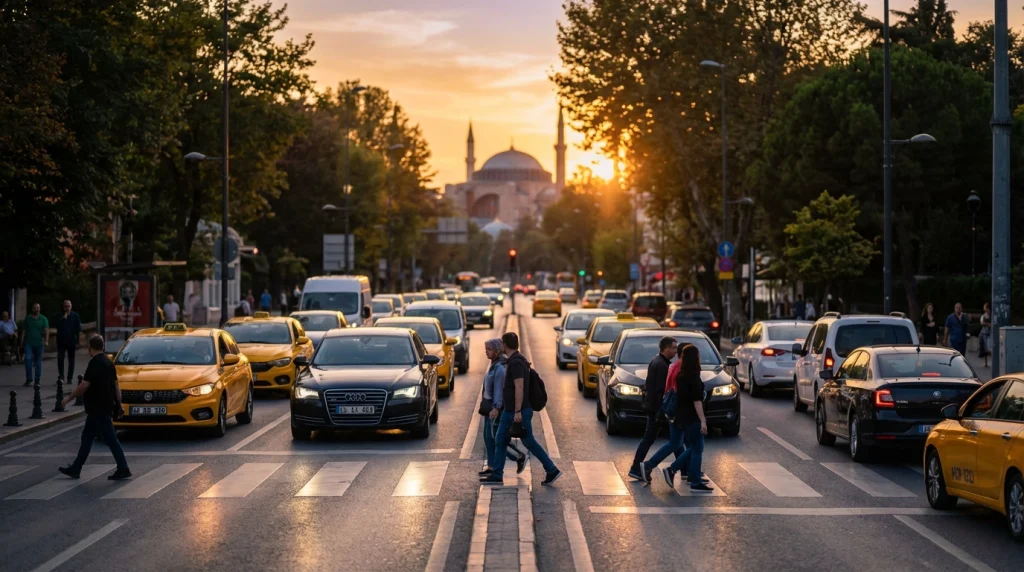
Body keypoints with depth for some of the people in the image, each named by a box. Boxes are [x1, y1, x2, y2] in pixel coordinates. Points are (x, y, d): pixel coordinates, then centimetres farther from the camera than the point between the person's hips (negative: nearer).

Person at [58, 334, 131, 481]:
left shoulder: (95, 363, -18)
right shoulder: (108, 362, 11)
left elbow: (84, 386, -20)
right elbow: (115, 385, 14)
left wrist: (69, 398, -9)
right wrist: (118, 403, 18)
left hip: (98, 409, -10)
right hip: (104, 407, 10)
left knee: (111, 439, -6)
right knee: (87, 437, 15)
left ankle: (123, 470, -3)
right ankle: (75, 469, 21)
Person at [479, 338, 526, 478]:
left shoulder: (500, 367, -17)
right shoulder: (493, 365, 12)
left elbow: (499, 388, -23)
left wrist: (496, 408, -28)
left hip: (496, 406, -10)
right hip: (489, 405, 10)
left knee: (496, 438, -5)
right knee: (488, 437, 9)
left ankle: (520, 457, 6)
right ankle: (492, 467, 12)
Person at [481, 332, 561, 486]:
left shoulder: (516, 362, -19)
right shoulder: (513, 361, 12)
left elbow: (519, 387, -24)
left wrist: (518, 411, -26)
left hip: (519, 412, -10)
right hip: (509, 411, 10)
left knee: (529, 442, -4)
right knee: (500, 441, 9)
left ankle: (552, 471, 2)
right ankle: (496, 476, 12)